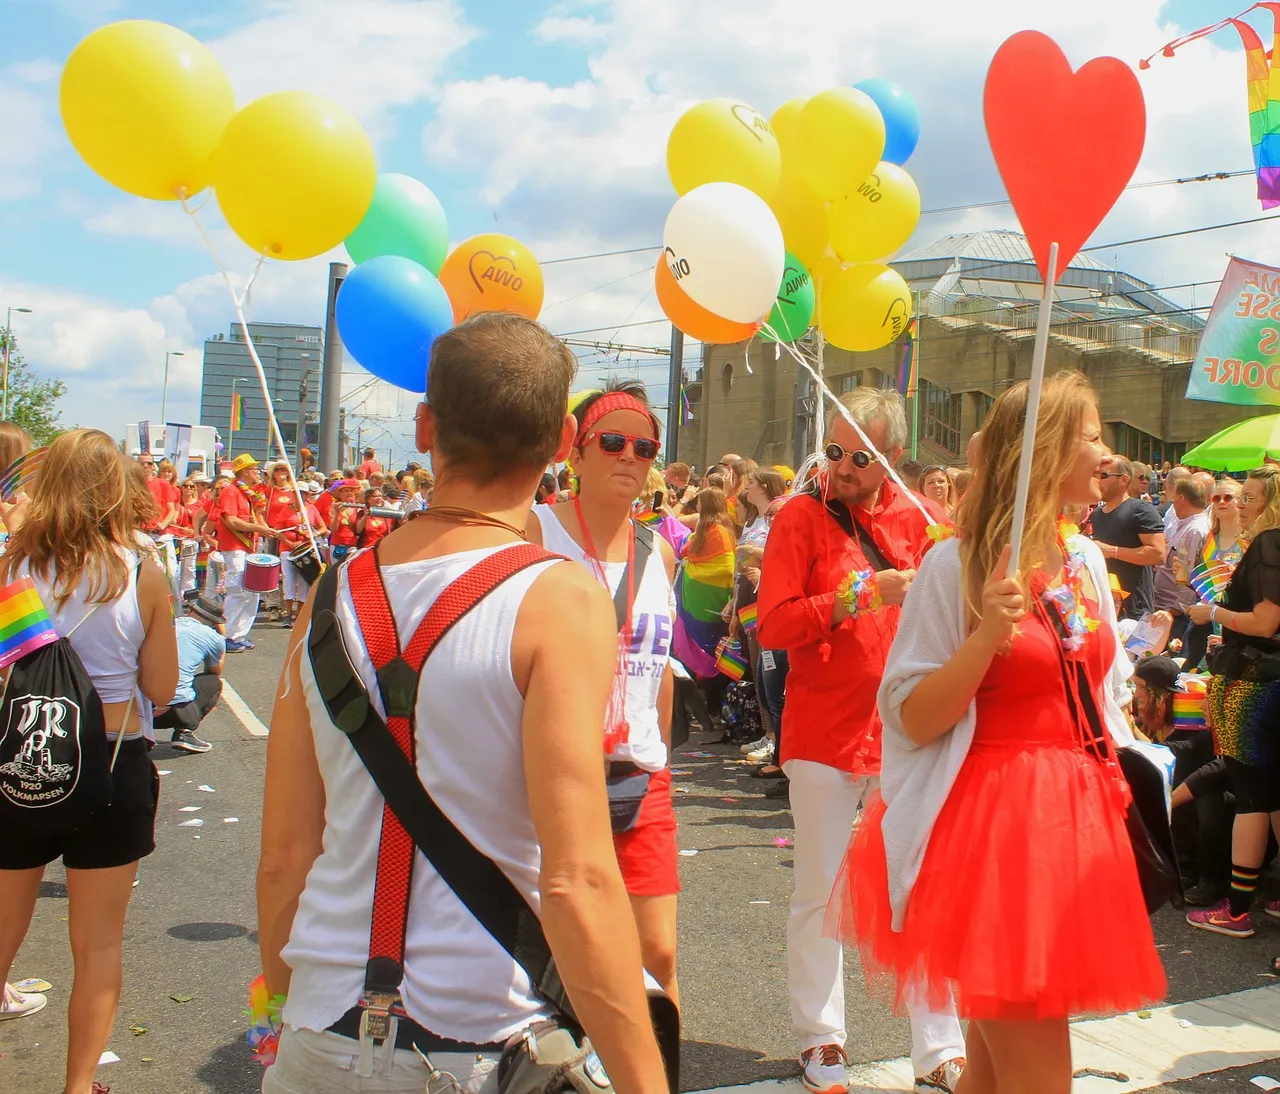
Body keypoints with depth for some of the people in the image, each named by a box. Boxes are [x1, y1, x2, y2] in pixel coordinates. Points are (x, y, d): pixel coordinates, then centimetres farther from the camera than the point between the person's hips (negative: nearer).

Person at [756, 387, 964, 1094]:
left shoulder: (916, 519, 4)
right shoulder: (801, 518, -4)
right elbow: (772, 625, -12)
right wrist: (860, 594, -19)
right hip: (824, 732, -2)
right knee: (819, 894, 9)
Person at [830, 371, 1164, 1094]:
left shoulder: (1087, 560, 9)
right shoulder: (958, 564, -12)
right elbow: (911, 720, -13)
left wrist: (1111, 789, 15)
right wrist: (987, 638, -26)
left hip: (1079, 816, 7)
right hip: (994, 821, -7)